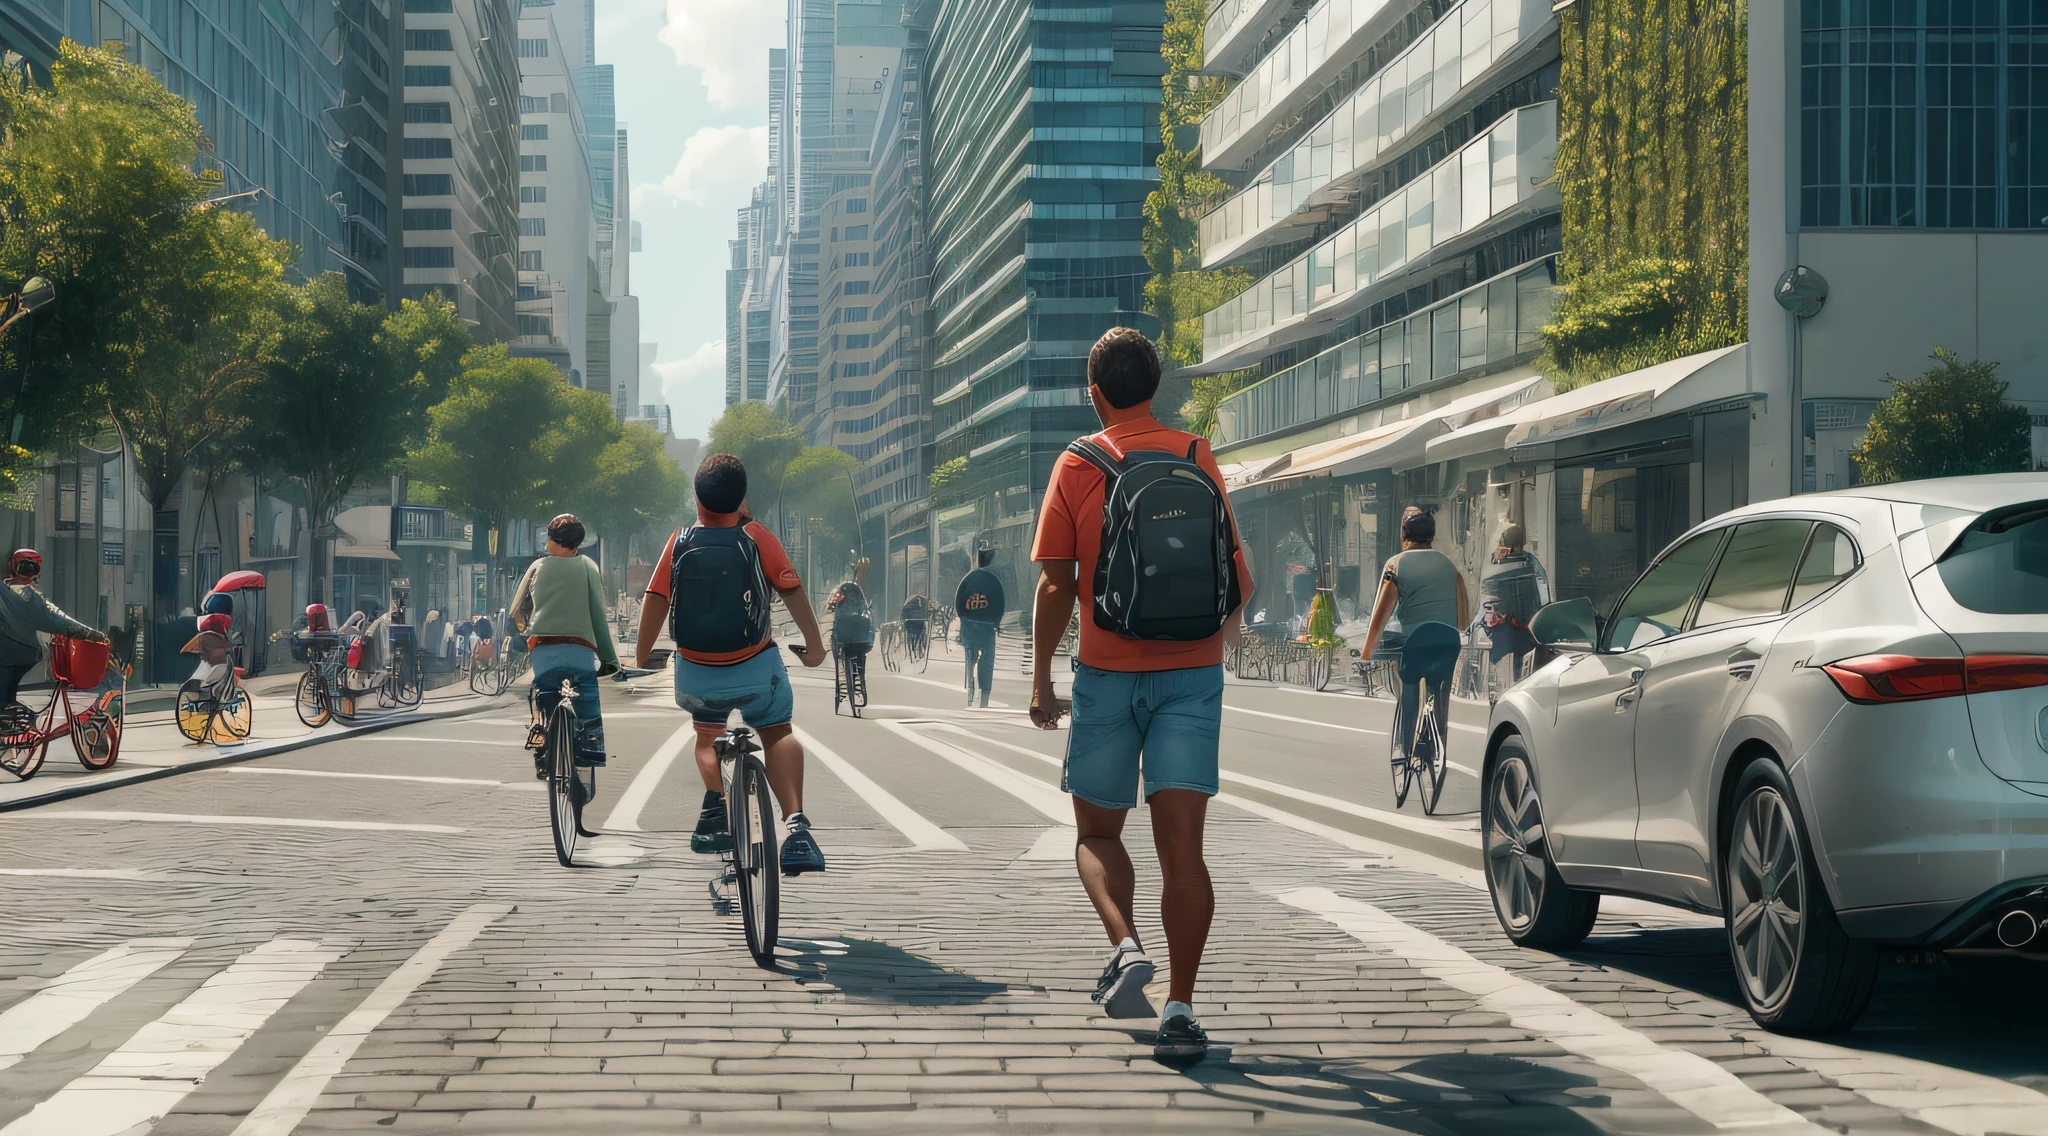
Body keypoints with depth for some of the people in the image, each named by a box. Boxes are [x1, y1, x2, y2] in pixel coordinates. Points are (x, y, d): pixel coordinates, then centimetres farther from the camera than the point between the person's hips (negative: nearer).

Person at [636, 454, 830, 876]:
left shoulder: (680, 541, -4)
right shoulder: (756, 536, -7)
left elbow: (655, 599, -5)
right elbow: (792, 590, -7)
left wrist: (643, 658, 6)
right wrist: (814, 643, 5)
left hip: (696, 674, 2)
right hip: (755, 667, -1)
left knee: (708, 734, 28)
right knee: (778, 733, 17)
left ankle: (716, 799, -2)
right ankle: (795, 821, -7)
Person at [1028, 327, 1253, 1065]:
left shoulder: (1077, 468, -3)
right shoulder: (1198, 459, 4)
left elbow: (1056, 587, -6)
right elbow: (1237, 581, 8)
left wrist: (1040, 679, 3)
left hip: (1109, 673, -1)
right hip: (1191, 672, 2)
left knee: (1097, 831, 15)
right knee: (1181, 843, -2)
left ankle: (1125, 946, -9)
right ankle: (1180, 1009, -7)